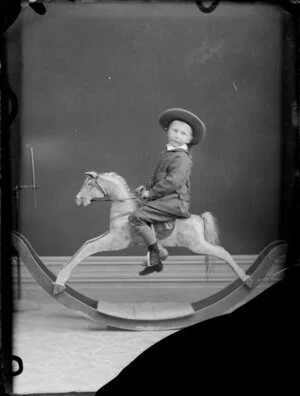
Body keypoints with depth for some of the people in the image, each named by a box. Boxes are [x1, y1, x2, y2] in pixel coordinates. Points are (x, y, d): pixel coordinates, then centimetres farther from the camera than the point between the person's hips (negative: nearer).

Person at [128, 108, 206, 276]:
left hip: (174, 201, -10)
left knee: (136, 217, -20)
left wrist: (151, 193, -15)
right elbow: (159, 177, 27)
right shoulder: (167, 153, 17)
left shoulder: (182, 158, -15)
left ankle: (159, 251, -13)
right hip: (165, 199, 10)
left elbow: (172, 182, -24)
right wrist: (147, 187, 11)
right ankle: (155, 262, 23)